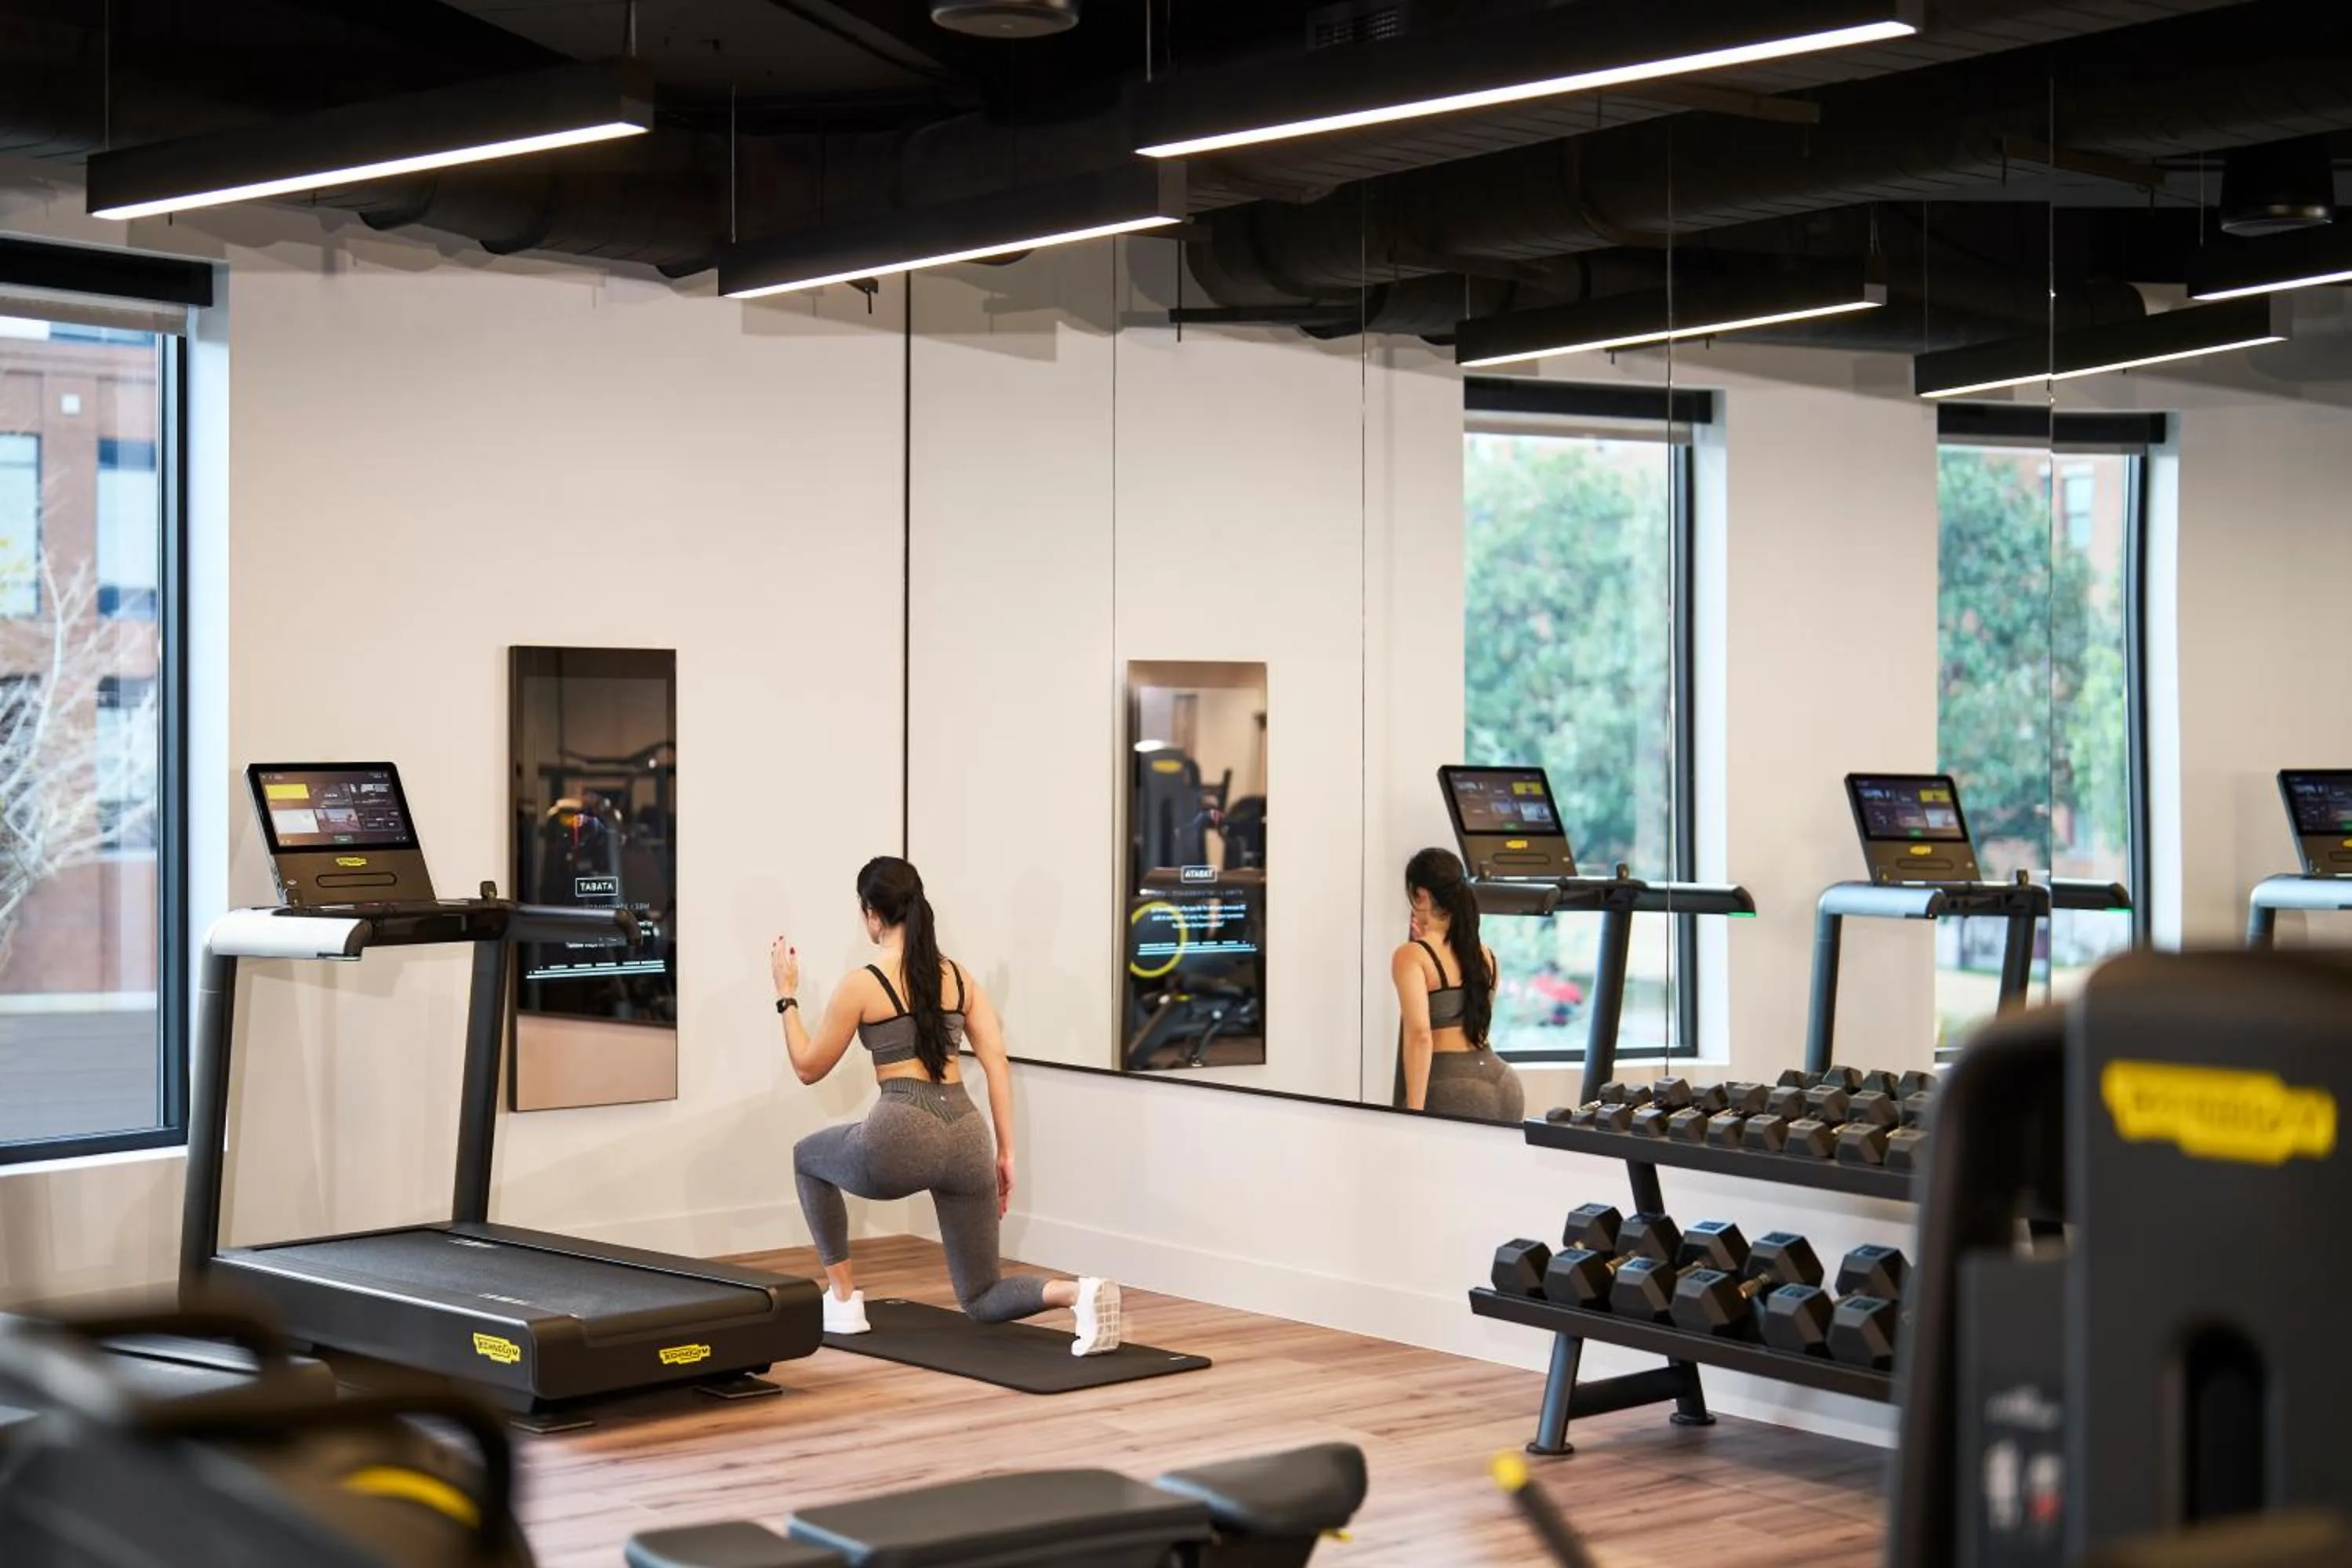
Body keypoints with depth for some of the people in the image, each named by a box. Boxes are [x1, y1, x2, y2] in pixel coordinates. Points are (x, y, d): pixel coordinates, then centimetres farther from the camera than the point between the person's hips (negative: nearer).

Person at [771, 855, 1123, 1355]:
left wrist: (786, 996, 21)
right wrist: (1006, 1153, 11)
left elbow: (808, 1068, 10)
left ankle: (843, 1300, 26)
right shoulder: (959, 976, 14)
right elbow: (997, 1063, 8)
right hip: (966, 1139, 5)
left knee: (808, 1156, 32)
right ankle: (1079, 1293, -16)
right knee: (982, 1299, 16)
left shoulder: (861, 985, -1)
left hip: (901, 1140, -5)